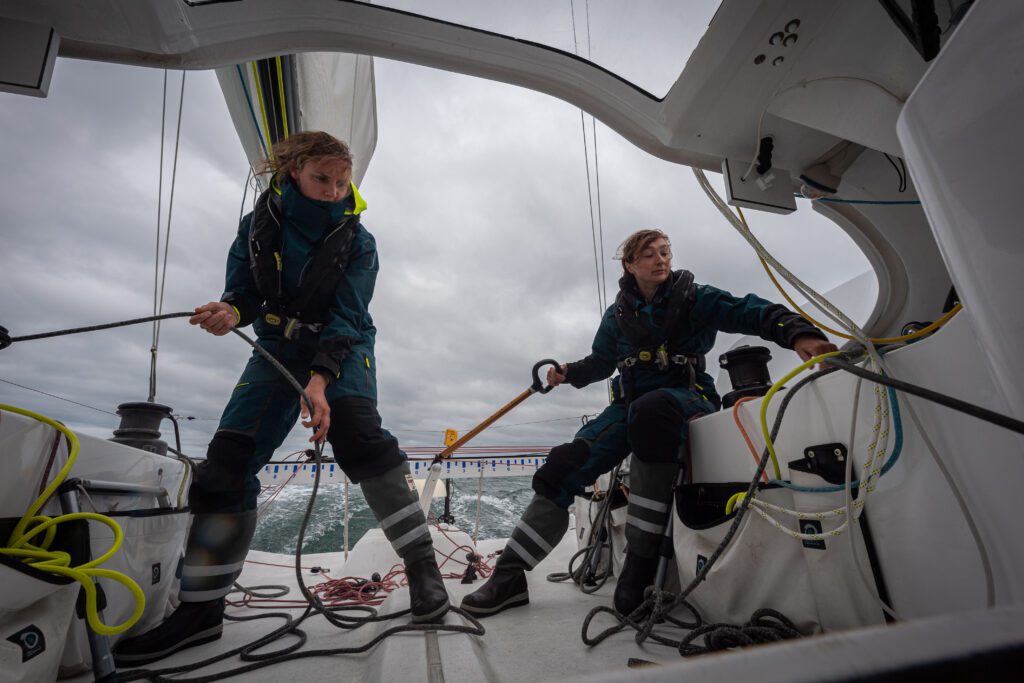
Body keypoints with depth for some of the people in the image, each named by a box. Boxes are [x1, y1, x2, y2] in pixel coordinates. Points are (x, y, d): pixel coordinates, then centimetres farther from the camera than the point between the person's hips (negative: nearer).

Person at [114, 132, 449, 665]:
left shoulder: (357, 241, -9)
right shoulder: (259, 224, 0)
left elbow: (345, 316, -19)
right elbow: (245, 288, 0)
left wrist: (319, 380, -32)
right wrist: (229, 310, -26)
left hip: (341, 348, -3)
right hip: (278, 347, 4)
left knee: (358, 436, -31)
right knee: (227, 457, -7)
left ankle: (421, 565, -21)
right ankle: (200, 609, 8)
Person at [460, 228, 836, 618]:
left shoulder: (694, 298, 3)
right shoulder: (617, 316, 11)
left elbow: (750, 312, -12)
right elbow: (600, 362, 23)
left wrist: (798, 333, -29)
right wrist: (569, 373, 8)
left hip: (687, 396, -3)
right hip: (630, 403, 3)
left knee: (651, 409, -41)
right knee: (567, 462, -19)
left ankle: (641, 560, -32)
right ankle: (511, 576, -9)